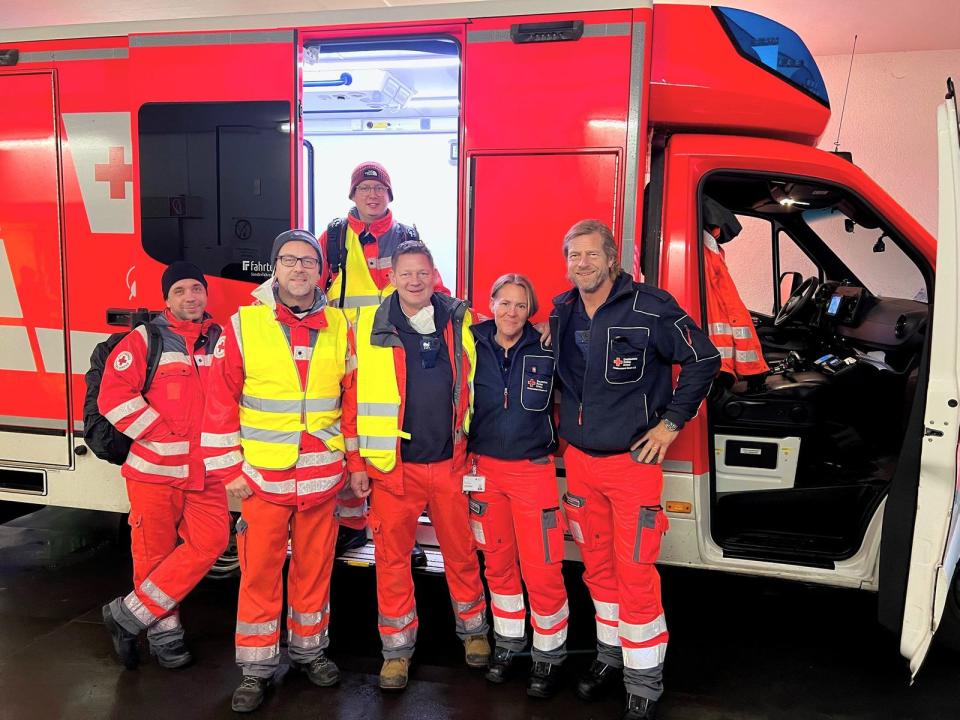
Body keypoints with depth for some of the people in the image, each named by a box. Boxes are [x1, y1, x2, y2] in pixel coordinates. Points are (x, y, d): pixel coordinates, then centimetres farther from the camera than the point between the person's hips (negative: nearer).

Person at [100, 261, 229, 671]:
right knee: (155, 552, 4)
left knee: (211, 541, -5)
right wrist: (162, 433, -13)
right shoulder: (145, 340, -2)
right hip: (154, 468, -3)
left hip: (206, 470, 4)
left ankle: (130, 614, 7)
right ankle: (163, 632, 21)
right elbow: (114, 396, -10)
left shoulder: (223, 341, 9)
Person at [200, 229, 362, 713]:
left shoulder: (339, 327, 4)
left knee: (314, 565, 13)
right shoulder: (244, 324, -4)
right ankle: (257, 667, 20)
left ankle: (309, 649, 32)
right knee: (260, 570, 6)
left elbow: (354, 399, 8)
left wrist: (357, 462, 7)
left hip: (322, 475, 2)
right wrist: (228, 469, -6)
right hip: (262, 475, -2)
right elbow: (221, 401, -3)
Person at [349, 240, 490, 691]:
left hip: (451, 460, 1)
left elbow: (474, 387, 10)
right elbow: (356, 396, -1)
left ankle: (473, 629, 33)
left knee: (461, 551, 12)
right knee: (392, 557, 7)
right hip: (393, 465, -1)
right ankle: (397, 648, 23)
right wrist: (357, 461, -2)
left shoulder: (459, 322, 2)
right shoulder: (371, 328, -3)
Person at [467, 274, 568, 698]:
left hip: (533, 469, -2)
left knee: (541, 568, -2)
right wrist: (466, 456, 5)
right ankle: (507, 644, 30)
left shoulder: (547, 349, -5)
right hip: (485, 468, 2)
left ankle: (549, 655, 16)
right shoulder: (472, 347, -1)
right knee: (498, 562, 13)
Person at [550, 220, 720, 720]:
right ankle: (611, 652, 34)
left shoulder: (651, 307, -12)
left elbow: (703, 359, -6)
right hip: (578, 459, 6)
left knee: (635, 573, -2)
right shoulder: (560, 312, 4)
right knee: (597, 566, 16)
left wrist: (671, 421, -8)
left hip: (633, 460, -5)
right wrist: (566, 426, 13)